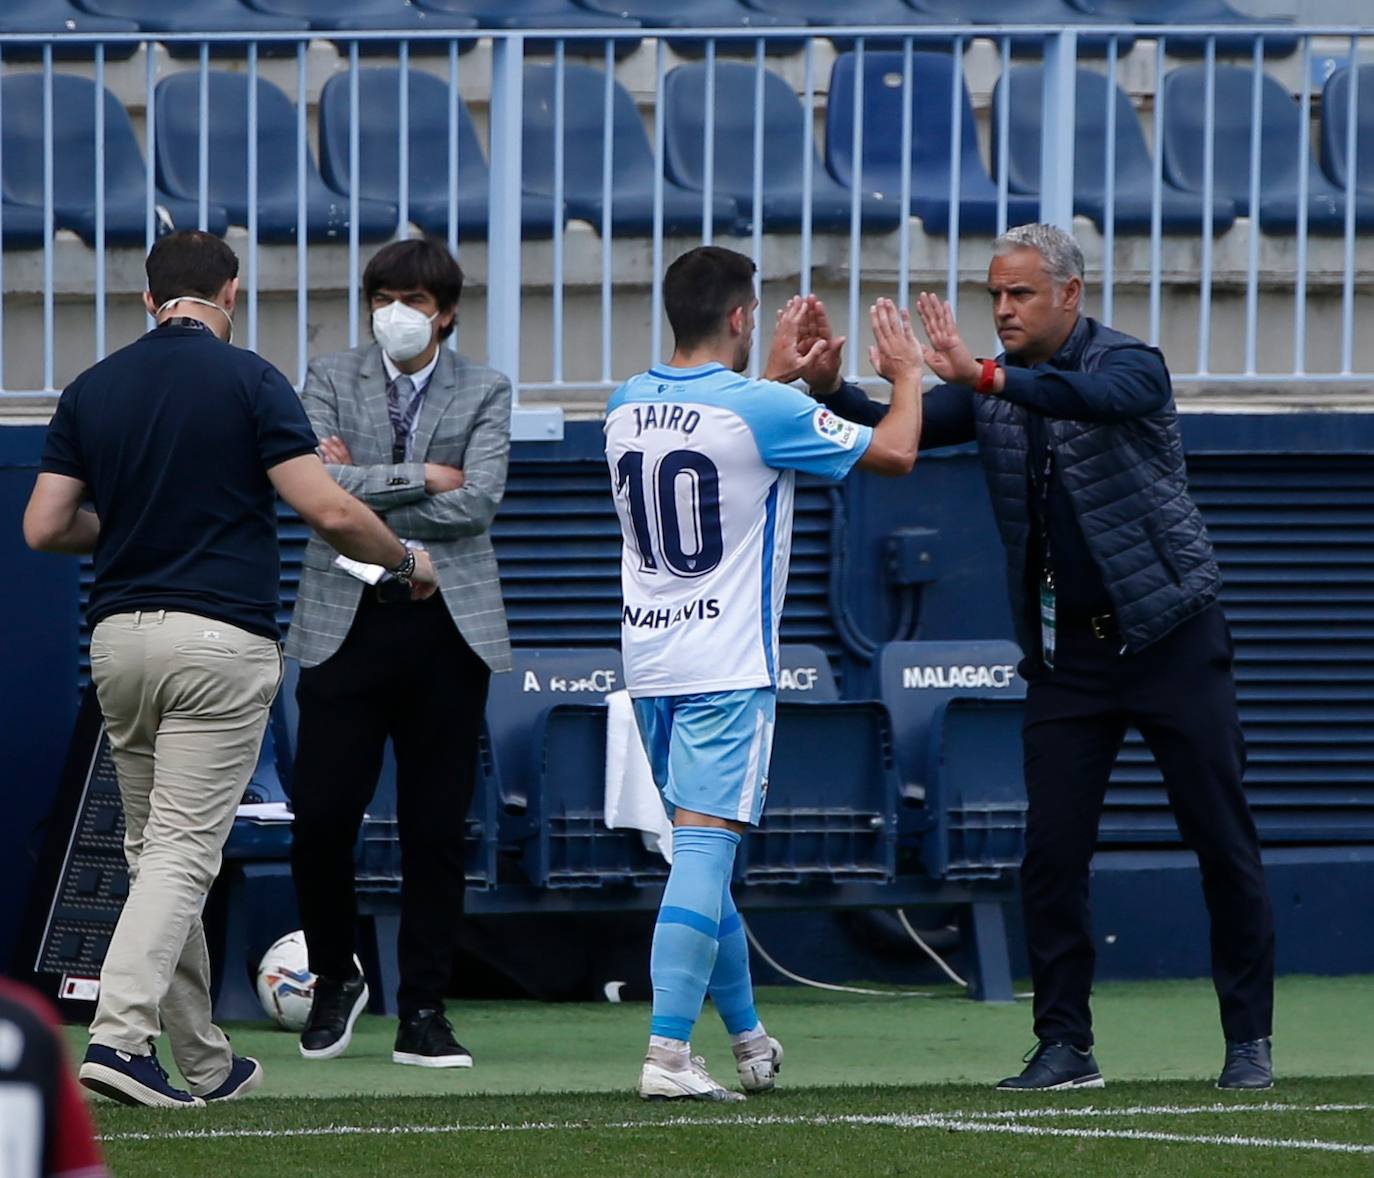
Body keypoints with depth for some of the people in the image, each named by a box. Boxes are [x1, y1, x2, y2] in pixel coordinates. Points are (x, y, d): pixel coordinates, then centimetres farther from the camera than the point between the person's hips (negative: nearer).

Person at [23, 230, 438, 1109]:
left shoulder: (92, 390, 8)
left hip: (118, 636, 5)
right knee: (183, 852, -7)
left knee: (155, 850, 14)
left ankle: (202, 1063, 18)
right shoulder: (247, 381, -6)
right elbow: (328, 511, -11)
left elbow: (44, 527, 6)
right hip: (220, 638, -5)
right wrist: (406, 561, 7)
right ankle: (121, 1036, -22)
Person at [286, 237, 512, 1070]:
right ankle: (336, 979, 16)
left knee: (437, 828, 1)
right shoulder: (332, 381, 6)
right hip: (347, 621, 0)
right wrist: (420, 479, -12)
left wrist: (365, 494, -8)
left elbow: (478, 503, -8)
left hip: (448, 625, 0)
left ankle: (424, 1013, 8)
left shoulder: (485, 392, 6)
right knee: (322, 815, -6)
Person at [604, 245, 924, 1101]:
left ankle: (748, 1038, 28)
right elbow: (895, 453, -1)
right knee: (704, 847, -11)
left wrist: (775, 376, 37)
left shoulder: (629, 407, 7)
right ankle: (668, 1053, -19)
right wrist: (907, 375, 17)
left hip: (649, 661, 7)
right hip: (727, 666, -7)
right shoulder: (761, 411, -12)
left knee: (705, 850, 17)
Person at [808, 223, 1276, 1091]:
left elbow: (1091, 396, -33)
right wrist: (832, 386, -22)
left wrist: (984, 376, -47)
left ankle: (1250, 1041, 6)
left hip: (1169, 635, -5)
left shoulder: (1132, 364, -10)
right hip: (1065, 652, 5)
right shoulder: (993, 392, 6)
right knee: (1052, 854, -3)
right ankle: (1065, 1044, 3)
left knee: (1224, 842, -2)